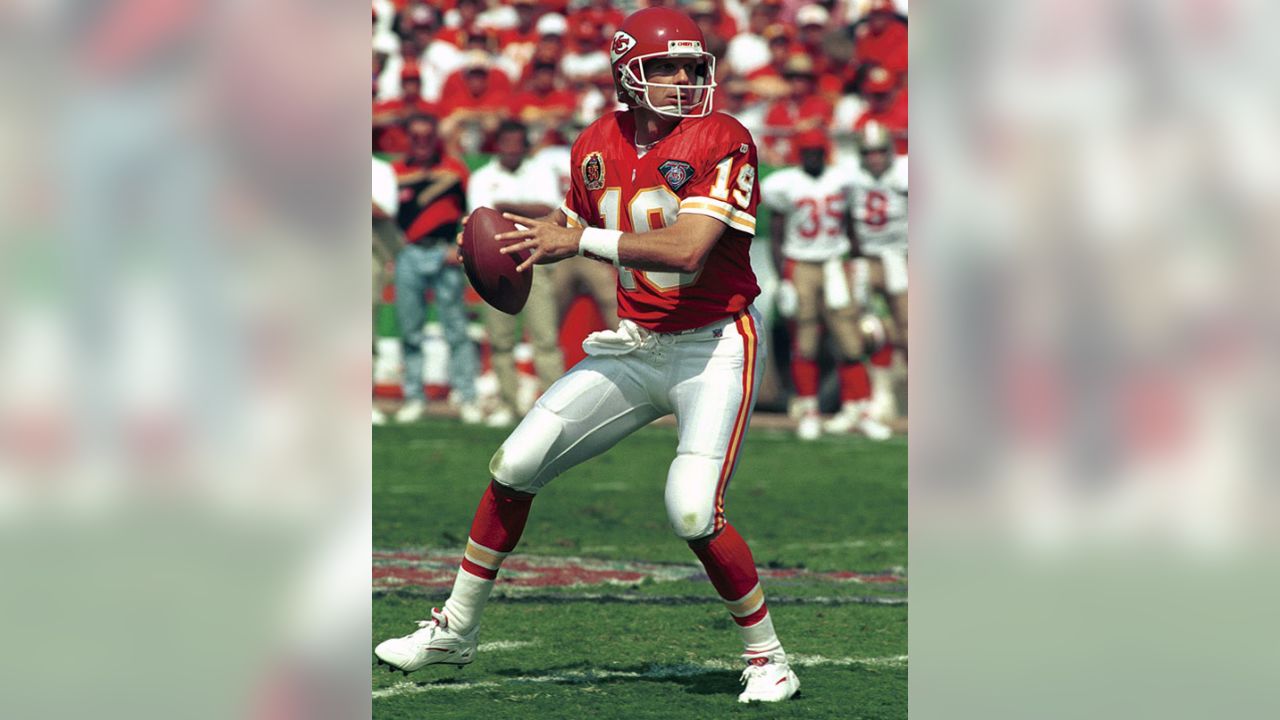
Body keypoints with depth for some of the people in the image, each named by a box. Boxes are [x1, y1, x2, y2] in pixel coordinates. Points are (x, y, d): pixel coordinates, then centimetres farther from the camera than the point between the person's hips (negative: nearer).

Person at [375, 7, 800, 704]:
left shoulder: (722, 142, -16)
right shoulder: (597, 147, 3)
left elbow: (688, 251, -27)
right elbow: (575, 228, 21)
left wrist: (584, 240, -24)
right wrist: (528, 236, -1)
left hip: (714, 348, -6)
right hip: (635, 345, 6)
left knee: (694, 511, -22)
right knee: (514, 466, 4)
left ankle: (767, 656, -2)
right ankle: (455, 629, 21)